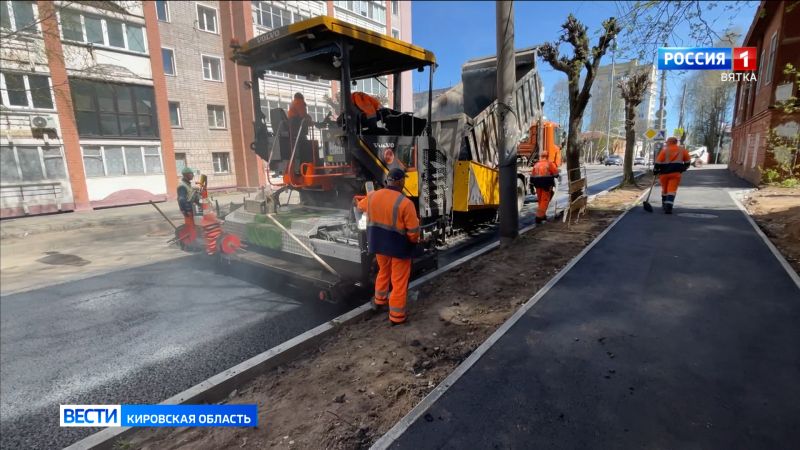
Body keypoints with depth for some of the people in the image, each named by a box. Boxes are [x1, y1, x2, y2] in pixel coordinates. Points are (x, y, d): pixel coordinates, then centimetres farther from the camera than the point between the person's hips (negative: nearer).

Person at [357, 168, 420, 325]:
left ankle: (380, 300, 47)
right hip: (399, 247, -6)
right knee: (399, 280, 8)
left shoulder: (372, 196, -5)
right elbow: (413, 230, -20)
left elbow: (361, 206, 19)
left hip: (379, 244, 6)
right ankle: (396, 316, 16)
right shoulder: (405, 203, -23)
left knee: (383, 271, 29)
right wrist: (413, 241, 2)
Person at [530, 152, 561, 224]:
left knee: (540, 201, 17)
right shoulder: (550, 164, -2)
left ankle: (542, 215, 29)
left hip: (538, 185, 5)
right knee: (545, 201, -4)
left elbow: (532, 176, 11)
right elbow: (556, 173, -4)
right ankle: (539, 217, -12)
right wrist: (559, 176, 19)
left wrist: (532, 186, 15)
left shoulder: (536, 165, 12)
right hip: (547, 185, -5)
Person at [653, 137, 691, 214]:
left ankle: (664, 205, 31)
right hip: (676, 173, 1)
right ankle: (668, 207, -21)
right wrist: (683, 169, 28)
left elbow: (658, 161, -7)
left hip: (664, 172, -1)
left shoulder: (665, 149, -1)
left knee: (664, 189, 16)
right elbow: (688, 161, 14)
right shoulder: (682, 150, 9)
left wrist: (655, 170, 2)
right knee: (672, 190, -5)